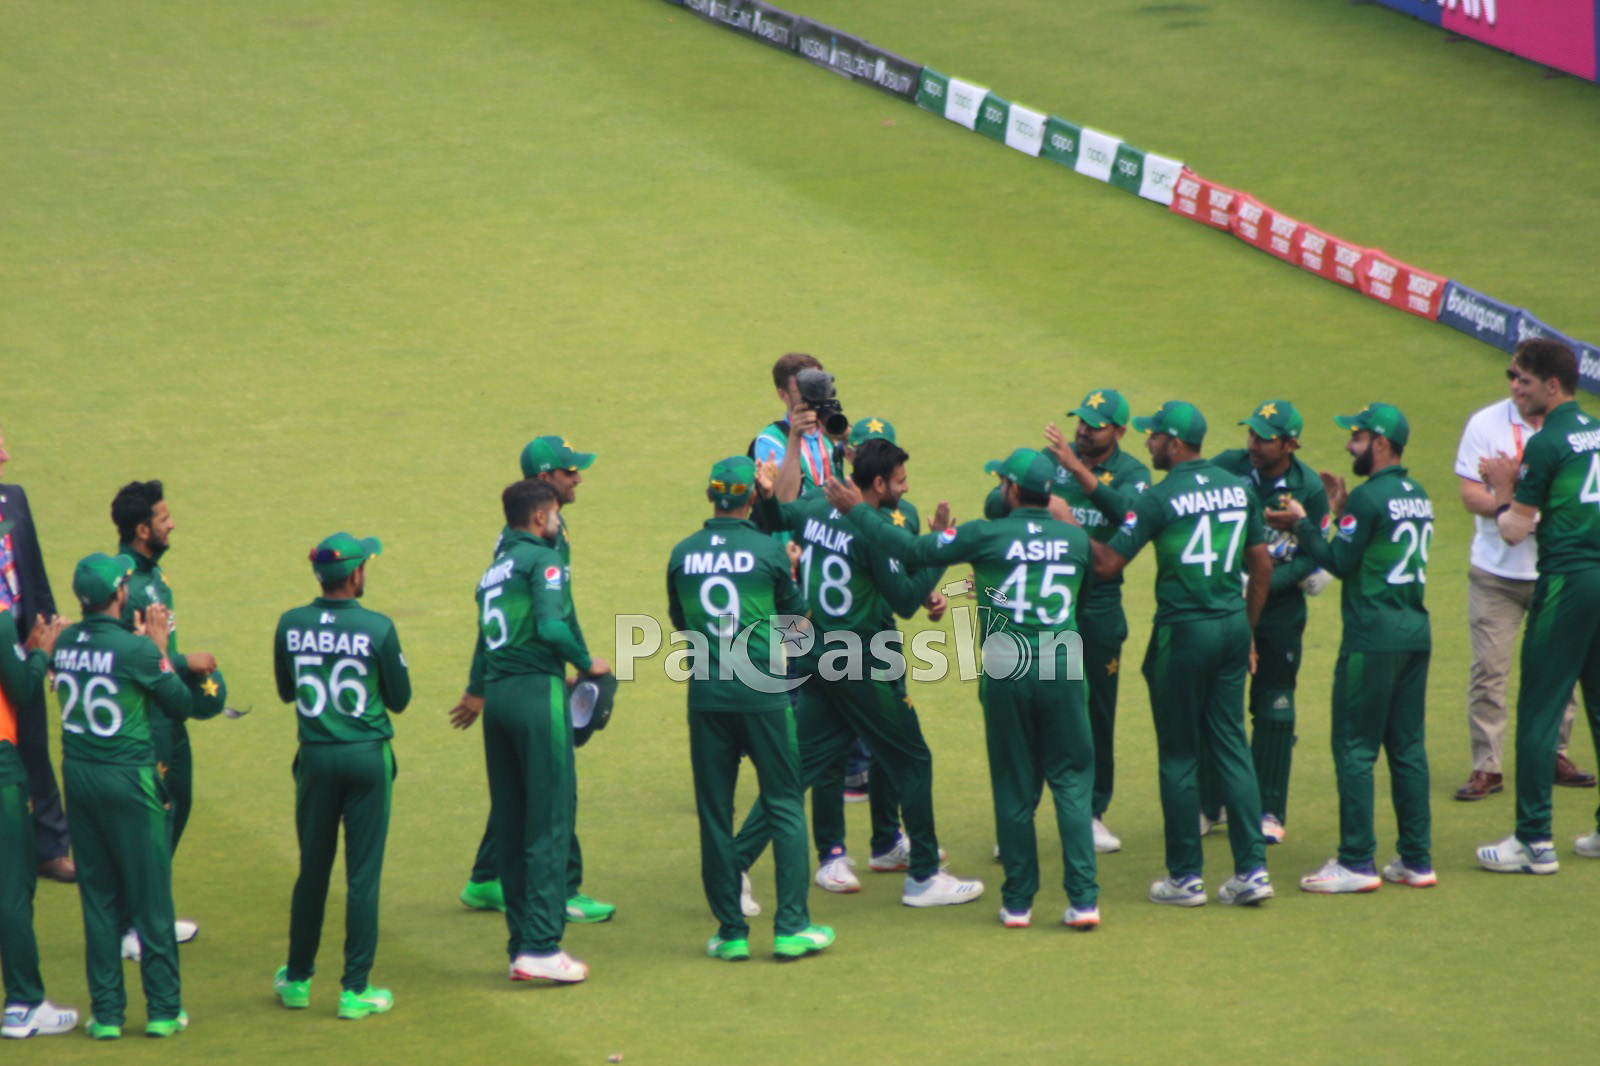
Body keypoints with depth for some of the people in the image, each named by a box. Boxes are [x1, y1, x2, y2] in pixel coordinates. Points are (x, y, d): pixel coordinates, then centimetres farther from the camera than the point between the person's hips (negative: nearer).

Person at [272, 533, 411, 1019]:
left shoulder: (290, 625, -4)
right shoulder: (377, 628, -13)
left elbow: (285, 691, 10)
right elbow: (400, 699, -3)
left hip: (315, 758, 3)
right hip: (367, 756, -3)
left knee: (312, 871, 16)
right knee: (363, 875, 3)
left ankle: (297, 980, 24)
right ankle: (355, 990, 5)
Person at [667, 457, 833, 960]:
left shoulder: (683, 554, 2)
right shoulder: (768, 550, -6)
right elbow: (796, 612, 7)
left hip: (706, 696, 2)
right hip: (763, 693, -2)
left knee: (715, 814, 8)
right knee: (785, 806, 6)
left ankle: (731, 932, 8)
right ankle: (791, 927, 2)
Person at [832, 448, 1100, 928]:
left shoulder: (986, 536, -7)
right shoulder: (1075, 538, 4)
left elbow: (912, 550, -5)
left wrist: (857, 510, 6)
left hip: (1005, 672, -1)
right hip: (1063, 667, 1)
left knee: (1014, 787, 8)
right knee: (1071, 780, 6)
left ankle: (1018, 901, 12)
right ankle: (1083, 898, -2)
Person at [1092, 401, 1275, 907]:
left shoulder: (1160, 498, -13)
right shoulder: (1238, 488, 6)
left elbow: (1107, 565, -13)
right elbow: (1262, 565, 11)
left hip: (1183, 632, -6)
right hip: (1233, 627, 6)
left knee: (1179, 754, 4)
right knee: (1231, 745, 12)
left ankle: (1185, 877, 9)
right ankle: (1252, 869, 7)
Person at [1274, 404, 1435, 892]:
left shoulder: (1370, 496, -13)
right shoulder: (1418, 496, 13)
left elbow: (1340, 563, -11)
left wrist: (1303, 523, 0)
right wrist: (1342, 512, 17)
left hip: (1373, 637, -8)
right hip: (1416, 633, 8)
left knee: (1354, 748, -3)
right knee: (1407, 747, 12)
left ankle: (1357, 862, -3)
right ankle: (1417, 860, 13)